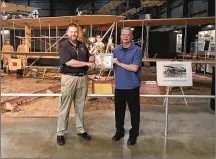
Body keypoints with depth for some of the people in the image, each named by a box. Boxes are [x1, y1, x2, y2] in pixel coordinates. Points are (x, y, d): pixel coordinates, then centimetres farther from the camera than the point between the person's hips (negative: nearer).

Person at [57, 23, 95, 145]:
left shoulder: (82, 45, 12)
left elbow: (90, 58, 17)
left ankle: (81, 130, 25)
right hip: (69, 78, -5)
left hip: (83, 77, 5)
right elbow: (69, 62, -17)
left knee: (80, 105, 13)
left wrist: (93, 58, -8)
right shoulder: (63, 45, -6)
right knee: (65, 107, 1)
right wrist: (87, 63, -13)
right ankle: (60, 133, 12)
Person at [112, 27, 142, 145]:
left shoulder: (137, 50, -7)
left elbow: (134, 68, -18)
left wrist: (119, 63, -14)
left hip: (132, 86, -5)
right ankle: (119, 131, 32)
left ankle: (133, 134, 22)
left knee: (134, 111, 7)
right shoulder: (116, 50, 10)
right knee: (119, 110, 14)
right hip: (119, 86, 5)